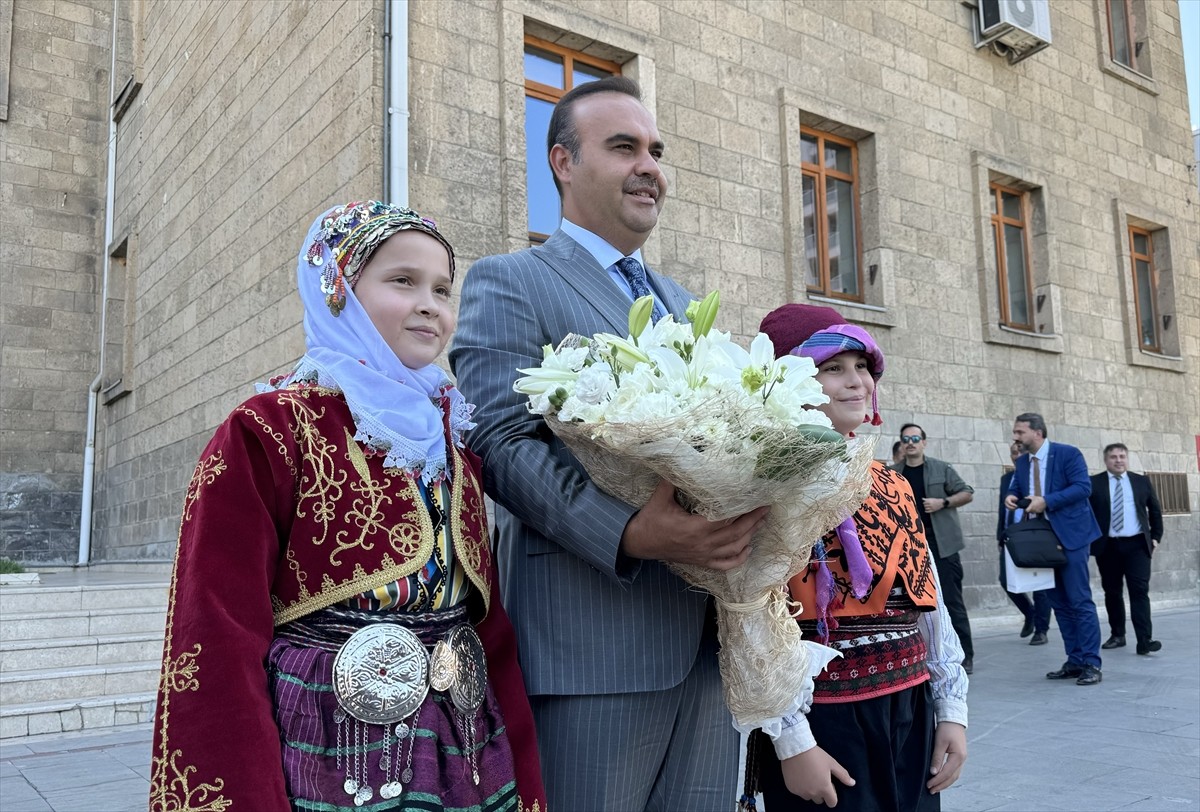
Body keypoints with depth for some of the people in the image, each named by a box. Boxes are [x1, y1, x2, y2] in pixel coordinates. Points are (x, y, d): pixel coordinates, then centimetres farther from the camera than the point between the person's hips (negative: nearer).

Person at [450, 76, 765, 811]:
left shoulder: (686, 304, 22)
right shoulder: (507, 284, -1)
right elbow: (502, 440, -14)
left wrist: (761, 522, -1)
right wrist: (627, 535, -27)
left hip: (711, 635, 7)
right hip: (592, 640, -6)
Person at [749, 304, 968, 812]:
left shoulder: (891, 485, 9)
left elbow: (928, 603, 12)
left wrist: (952, 707, 10)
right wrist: (791, 739, -17)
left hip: (911, 712, 7)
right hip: (823, 718, -6)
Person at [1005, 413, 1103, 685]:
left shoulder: (1068, 453, -9)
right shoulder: (1022, 462, 11)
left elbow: (1083, 487, -17)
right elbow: (1016, 489, 15)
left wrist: (1046, 501, -23)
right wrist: (1011, 497, -9)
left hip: (1070, 536, -7)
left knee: (1079, 601, -5)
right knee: (1059, 603, 10)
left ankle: (1091, 664, 0)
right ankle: (1074, 661, 17)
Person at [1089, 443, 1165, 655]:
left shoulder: (1142, 481, 9)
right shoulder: (1093, 484, 0)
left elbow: (1155, 510, 16)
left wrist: (1156, 537, 11)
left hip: (1137, 545, 1)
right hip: (1107, 546, -1)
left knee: (1140, 591, -7)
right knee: (1112, 592, 7)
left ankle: (1145, 640, -11)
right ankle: (1117, 635, 20)